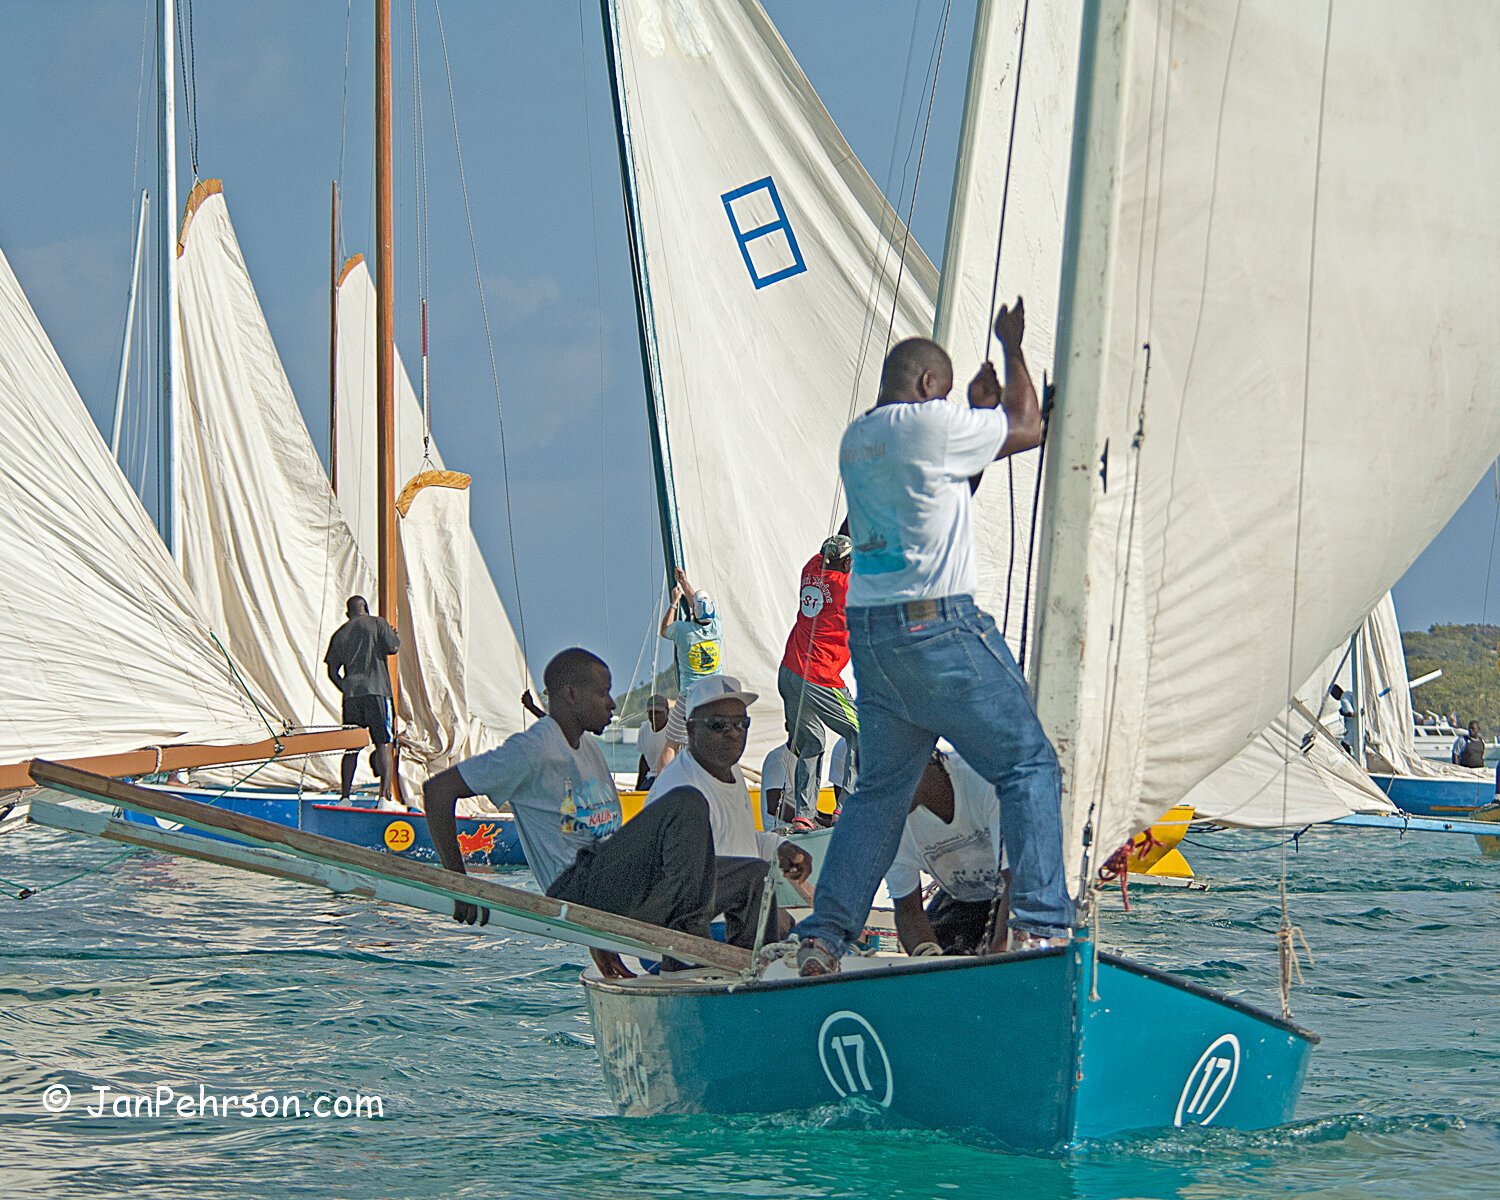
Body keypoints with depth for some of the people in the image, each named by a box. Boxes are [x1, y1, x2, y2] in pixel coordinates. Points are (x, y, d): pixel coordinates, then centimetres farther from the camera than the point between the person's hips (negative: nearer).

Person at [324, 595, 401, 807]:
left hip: (351, 694, 4)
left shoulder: (340, 633, 14)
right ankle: (385, 796, -13)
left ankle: (344, 795, 7)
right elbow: (393, 647, -3)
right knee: (383, 743, -3)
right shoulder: (377, 623, 3)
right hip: (376, 691, -4)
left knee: (351, 747, 9)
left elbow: (332, 671, 13)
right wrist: (393, 634, 18)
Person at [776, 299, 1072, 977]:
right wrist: (1012, 348, 15)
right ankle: (1040, 926, -11)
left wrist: (978, 413, 25)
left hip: (869, 630, 8)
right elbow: (1028, 428, 2)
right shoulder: (929, 424, -8)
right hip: (938, 625, -8)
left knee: (882, 786, 15)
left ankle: (822, 937, 7)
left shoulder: (855, 440, 16)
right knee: (1029, 766, -1)